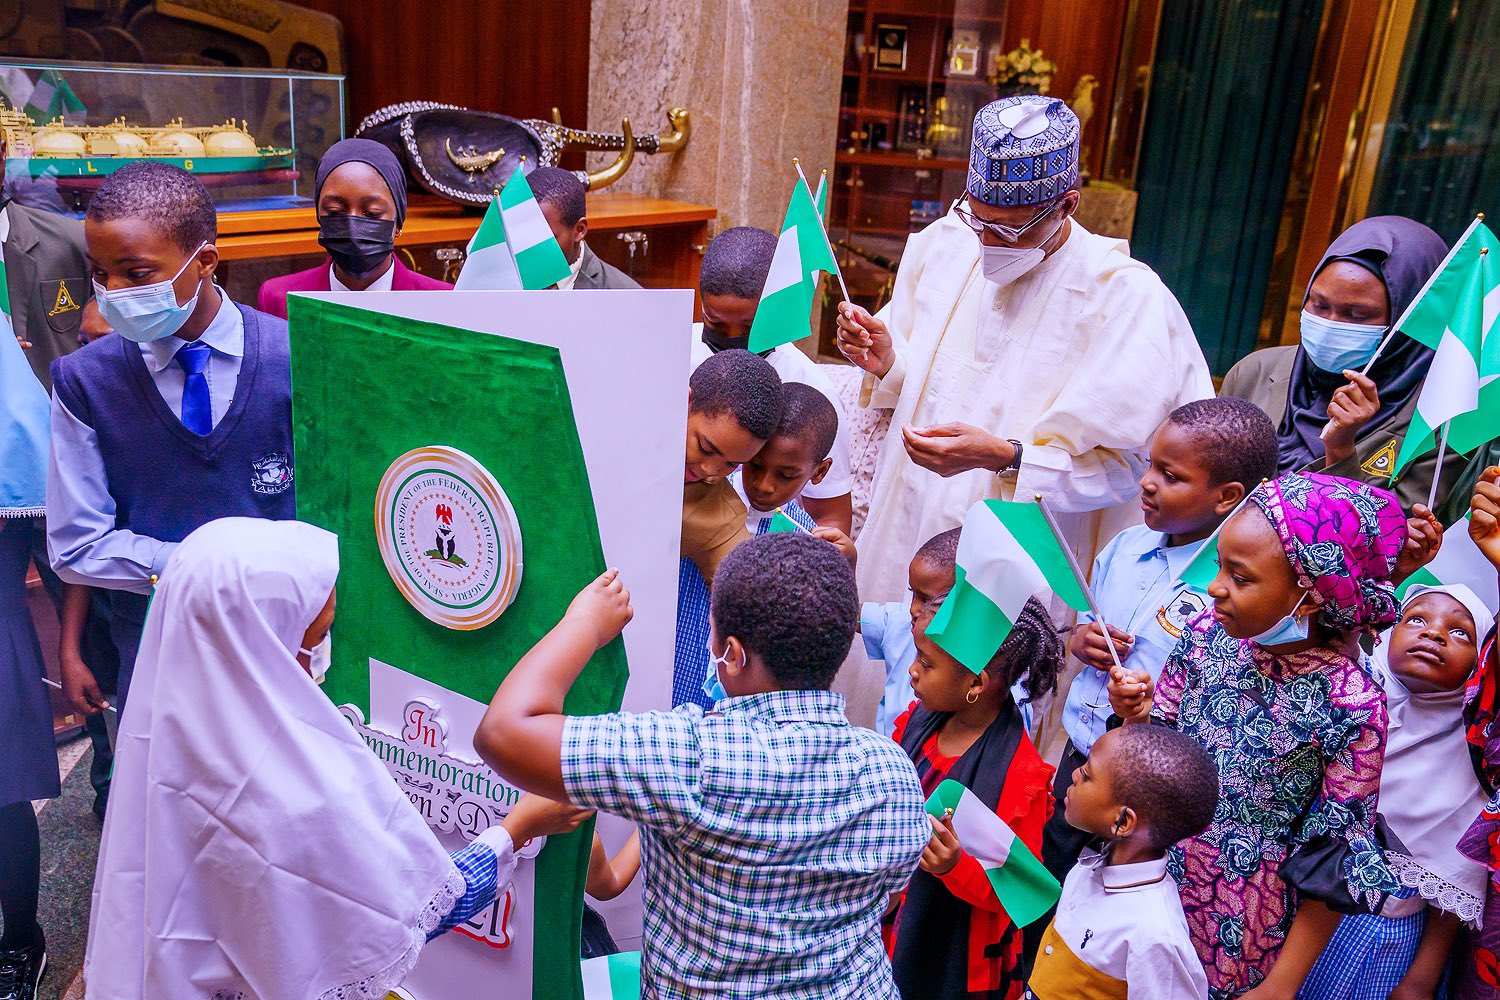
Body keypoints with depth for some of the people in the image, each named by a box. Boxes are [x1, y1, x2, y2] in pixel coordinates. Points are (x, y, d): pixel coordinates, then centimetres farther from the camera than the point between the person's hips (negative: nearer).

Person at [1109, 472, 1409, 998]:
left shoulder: (1350, 707, -21)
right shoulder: (1208, 635, -10)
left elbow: (1335, 866, -13)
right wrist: (1138, 718, -18)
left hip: (1242, 931, -4)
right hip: (1152, 875, 4)